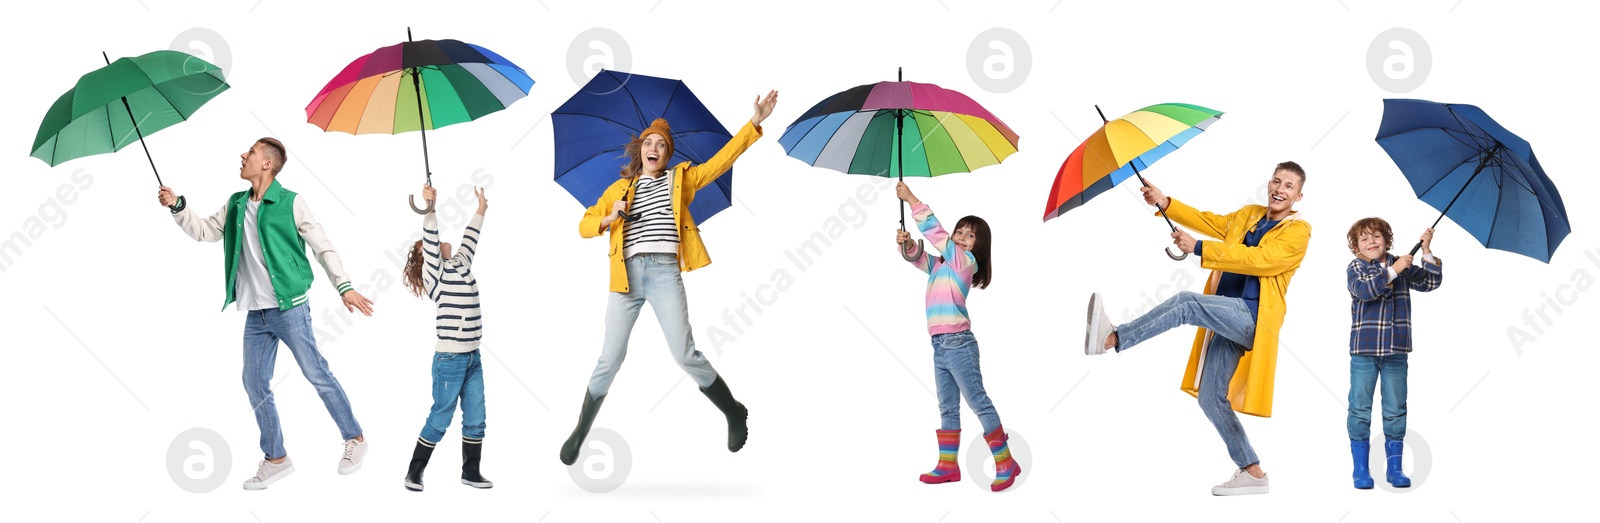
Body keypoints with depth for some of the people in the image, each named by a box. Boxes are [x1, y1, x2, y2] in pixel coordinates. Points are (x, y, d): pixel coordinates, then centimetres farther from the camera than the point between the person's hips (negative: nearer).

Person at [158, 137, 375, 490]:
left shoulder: (291, 203, -7)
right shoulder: (235, 206, 10)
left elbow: (323, 247, -7)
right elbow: (203, 231, 21)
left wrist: (344, 286, -14)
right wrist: (177, 207, 6)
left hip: (290, 308, -7)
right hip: (255, 314, 7)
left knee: (317, 374, -3)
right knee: (255, 385, 7)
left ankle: (355, 439, 12)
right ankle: (276, 458, 17)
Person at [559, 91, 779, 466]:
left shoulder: (680, 179, 15)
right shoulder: (620, 188, 17)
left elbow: (721, 161, 6)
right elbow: (584, 225, 17)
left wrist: (754, 123, -2)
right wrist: (609, 219, -5)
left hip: (665, 273, -1)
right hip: (627, 274, 2)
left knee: (685, 355, -7)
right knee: (610, 359, 1)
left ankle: (734, 413, 11)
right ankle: (580, 432, 13)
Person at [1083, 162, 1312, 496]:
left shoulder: (1298, 230, -4)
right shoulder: (1247, 216, 20)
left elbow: (1260, 259, -17)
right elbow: (1209, 221, 26)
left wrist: (1199, 249, -19)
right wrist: (1166, 204, 11)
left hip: (1252, 317, -8)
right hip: (1226, 318, 8)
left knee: (1186, 302, -29)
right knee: (1210, 397, 4)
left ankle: (1111, 339, -35)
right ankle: (1251, 471, 10)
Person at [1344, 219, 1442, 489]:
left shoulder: (1402, 266, 9)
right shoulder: (1355, 268, -2)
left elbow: (1430, 282, 4)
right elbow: (1365, 289, -20)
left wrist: (1427, 251, -3)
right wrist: (1393, 271, -21)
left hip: (1396, 351, 3)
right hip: (1364, 351, -3)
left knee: (1395, 410, 7)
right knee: (1360, 408, 1)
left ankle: (1394, 467, 14)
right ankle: (1360, 468, 9)